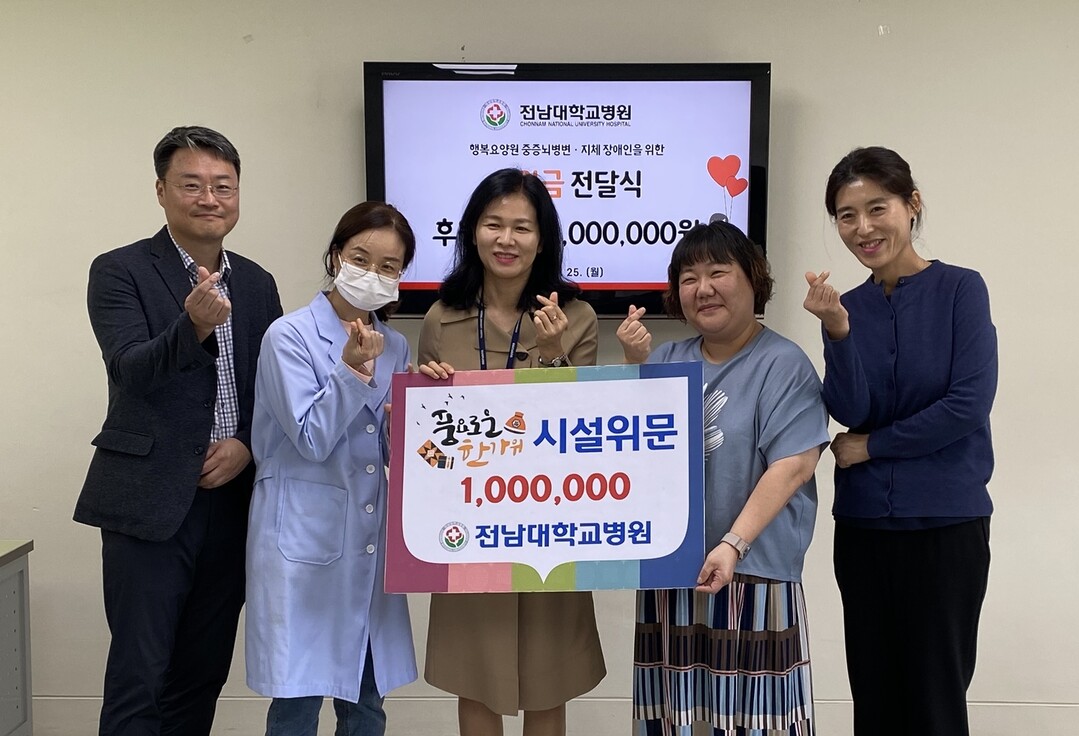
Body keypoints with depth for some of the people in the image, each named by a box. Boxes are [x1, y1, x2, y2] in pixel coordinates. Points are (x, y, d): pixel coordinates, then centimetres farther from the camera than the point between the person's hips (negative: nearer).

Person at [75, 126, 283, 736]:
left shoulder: (257, 284, 11)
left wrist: (249, 445, -5)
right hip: (150, 503, -5)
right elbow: (132, 371, -18)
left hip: (232, 499, 5)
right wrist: (194, 325, -36)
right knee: (139, 677, -1)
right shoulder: (120, 273, -4)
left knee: (205, 672, 13)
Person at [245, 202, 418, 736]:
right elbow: (312, 441, -13)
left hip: (369, 540, 5)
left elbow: (393, 450, 12)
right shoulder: (290, 336, -7)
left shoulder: (395, 346, 10)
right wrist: (351, 369, -23)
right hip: (304, 541, -5)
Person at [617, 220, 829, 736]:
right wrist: (635, 364, -6)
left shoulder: (782, 364, -5)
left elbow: (794, 463, -14)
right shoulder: (667, 361, 11)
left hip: (752, 576, -5)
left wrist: (734, 545, -22)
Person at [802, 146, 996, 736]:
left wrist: (870, 446, -6)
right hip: (863, 525, 4)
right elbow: (849, 412, -5)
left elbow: (969, 404, -13)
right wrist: (838, 331, -18)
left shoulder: (960, 289, -5)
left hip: (946, 523, -4)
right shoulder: (848, 307, 6)